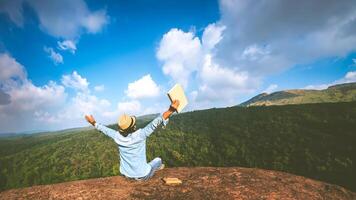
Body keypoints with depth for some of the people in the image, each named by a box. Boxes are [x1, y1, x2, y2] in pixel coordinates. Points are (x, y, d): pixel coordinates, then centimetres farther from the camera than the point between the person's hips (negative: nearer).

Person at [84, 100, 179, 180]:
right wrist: (171, 110, -44)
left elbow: (105, 130, -2)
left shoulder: (117, 136, -17)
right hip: (142, 176, -4)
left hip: (126, 174, 4)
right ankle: (158, 167, 57)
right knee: (158, 159, 23)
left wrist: (93, 123, 16)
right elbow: (154, 124, -39)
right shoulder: (140, 135, -31)